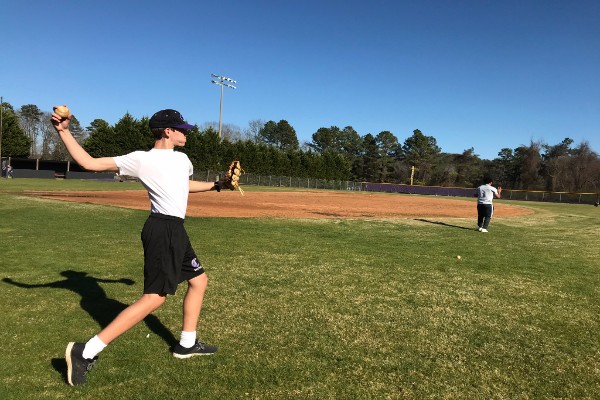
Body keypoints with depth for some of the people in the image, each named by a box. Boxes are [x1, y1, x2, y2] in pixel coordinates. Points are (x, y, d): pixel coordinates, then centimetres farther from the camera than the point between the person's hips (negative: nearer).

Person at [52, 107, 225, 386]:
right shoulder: (142, 159, -9)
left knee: (199, 280, 16)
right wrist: (64, 132, -16)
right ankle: (85, 352, -9)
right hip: (163, 230, -9)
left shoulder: (182, 159, 15)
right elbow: (90, 163, -10)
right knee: (154, 297, -14)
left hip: (175, 231, 9)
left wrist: (216, 185, 31)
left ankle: (187, 344, 28)